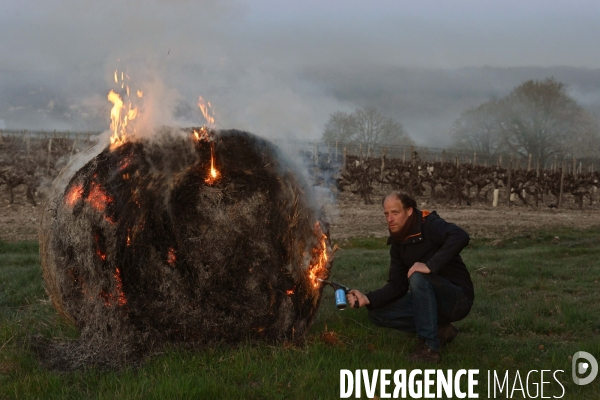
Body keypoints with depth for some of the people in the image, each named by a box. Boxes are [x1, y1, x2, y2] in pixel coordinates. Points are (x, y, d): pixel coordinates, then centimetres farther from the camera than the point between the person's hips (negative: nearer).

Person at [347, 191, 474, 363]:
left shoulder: (429, 225, -16)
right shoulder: (398, 243, 6)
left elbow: (460, 237, -36)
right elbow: (397, 285, 2)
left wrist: (430, 265, -38)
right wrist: (368, 299, -13)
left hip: (458, 299, -8)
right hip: (432, 301, 8)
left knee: (418, 278, -34)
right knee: (378, 314, -2)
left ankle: (429, 348, -25)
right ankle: (439, 330, 2)